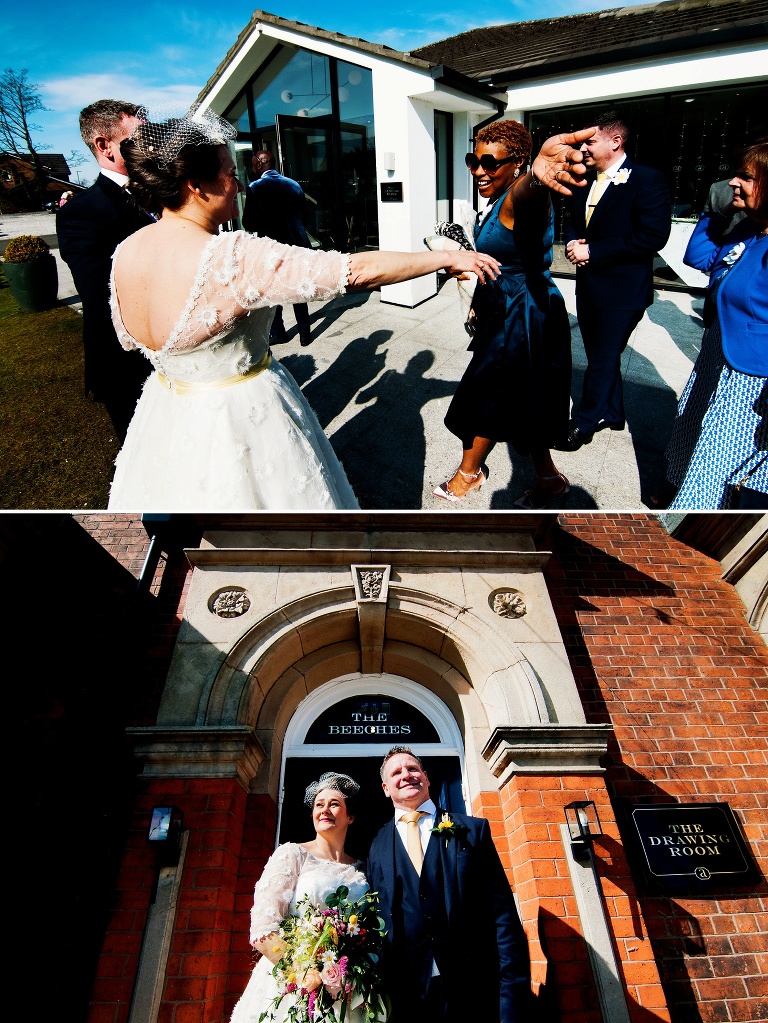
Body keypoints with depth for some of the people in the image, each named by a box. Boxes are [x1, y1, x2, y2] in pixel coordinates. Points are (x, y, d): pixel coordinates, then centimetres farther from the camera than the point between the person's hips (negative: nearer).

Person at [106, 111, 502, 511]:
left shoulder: (125, 253, -6)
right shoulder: (231, 257, -29)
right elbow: (358, 270, -26)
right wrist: (447, 258, -15)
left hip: (167, 416, 7)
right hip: (241, 418, -7)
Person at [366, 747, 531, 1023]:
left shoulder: (473, 830, 3)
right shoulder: (376, 847, 5)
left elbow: (503, 916, -2)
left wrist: (512, 999, -10)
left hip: (474, 991, 0)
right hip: (406, 997, 1)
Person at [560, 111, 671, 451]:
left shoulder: (648, 180, -12)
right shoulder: (586, 182, 10)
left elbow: (654, 235, -20)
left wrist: (593, 251, -21)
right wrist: (573, 242, -3)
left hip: (621, 289, -8)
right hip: (588, 285, 8)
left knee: (603, 359, -1)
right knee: (599, 356, 17)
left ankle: (583, 424, 10)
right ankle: (612, 413, 33)